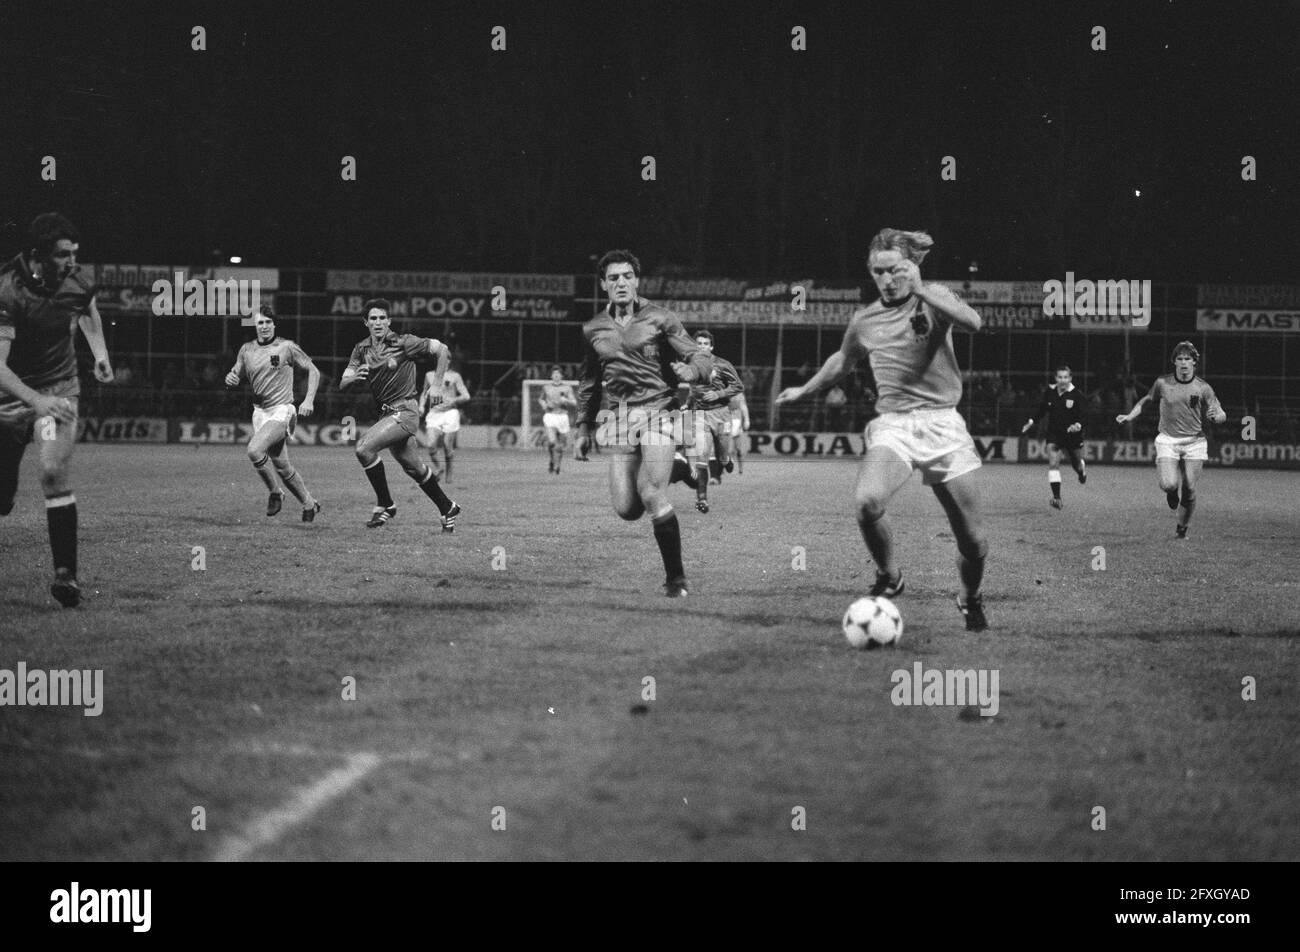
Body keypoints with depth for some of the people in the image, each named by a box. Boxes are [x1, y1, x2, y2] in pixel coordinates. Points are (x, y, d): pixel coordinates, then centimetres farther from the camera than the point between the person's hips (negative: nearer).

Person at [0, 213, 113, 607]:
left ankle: (66, 573, -19)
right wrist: (37, 400, -43)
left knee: (55, 472, -23)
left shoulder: (78, 282, -10)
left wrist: (100, 350, 8)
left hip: (59, 389, 2)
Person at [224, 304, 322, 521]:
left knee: (254, 450, -26)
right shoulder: (246, 350, 7)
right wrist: (231, 378, -9)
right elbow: (237, 375, 16)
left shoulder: (287, 347, -5)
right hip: (260, 412, 5)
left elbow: (313, 371, 1)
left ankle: (275, 493, -7)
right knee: (282, 466, 7)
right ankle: (309, 503, 24)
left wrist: (309, 400, -10)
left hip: (282, 411, -5)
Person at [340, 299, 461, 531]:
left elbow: (442, 350, -5)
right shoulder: (362, 350, 7)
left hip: (405, 411, -7)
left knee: (364, 448, -23)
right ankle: (447, 509, 33)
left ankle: (385, 505, -12)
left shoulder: (403, 343, -9)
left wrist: (437, 385, -9)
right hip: (386, 413, 7)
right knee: (414, 468, 16)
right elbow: (342, 385, 2)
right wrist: (355, 377, -21)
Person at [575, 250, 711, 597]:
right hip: (620, 417, 4)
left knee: (653, 498, -19)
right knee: (626, 509, -5)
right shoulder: (593, 329, 11)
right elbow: (590, 381, 23)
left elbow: (700, 358, -4)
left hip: (659, 410, -4)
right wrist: (584, 426, 21)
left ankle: (676, 578, -7)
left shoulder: (659, 318, -2)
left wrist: (689, 370, -27)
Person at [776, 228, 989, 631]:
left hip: (942, 424, -2)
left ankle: (970, 600, 31)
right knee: (867, 502, -31)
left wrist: (920, 291, -30)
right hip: (893, 426, 2)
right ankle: (888, 578, -4)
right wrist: (805, 390, 41)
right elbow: (843, 360, 32)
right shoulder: (865, 321, 10)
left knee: (973, 543, -2)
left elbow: (972, 322, -22)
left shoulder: (934, 298, 0)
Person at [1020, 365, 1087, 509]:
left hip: (1073, 436, -1)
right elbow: (1042, 410, 12)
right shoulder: (1049, 392, -3)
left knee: (1077, 463, 16)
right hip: (1054, 434, 1)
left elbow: (1081, 417, -13)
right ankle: (1057, 498, -18)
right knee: (1053, 464, -15)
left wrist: (1077, 426, -33)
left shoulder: (1076, 395, -13)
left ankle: (1082, 469, 57)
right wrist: (1031, 422, 5)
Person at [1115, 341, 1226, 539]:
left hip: (1194, 442, 0)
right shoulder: (1162, 383, 2)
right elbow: (1146, 401, 18)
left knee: (1189, 490, -3)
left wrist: (1217, 415, -23)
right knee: (1168, 485, -19)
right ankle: (1172, 492, 20)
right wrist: (1129, 416, 5)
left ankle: (1182, 528, 18)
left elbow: (1221, 415, 1)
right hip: (1168, 440, 0)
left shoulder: (1203, 388, 0)